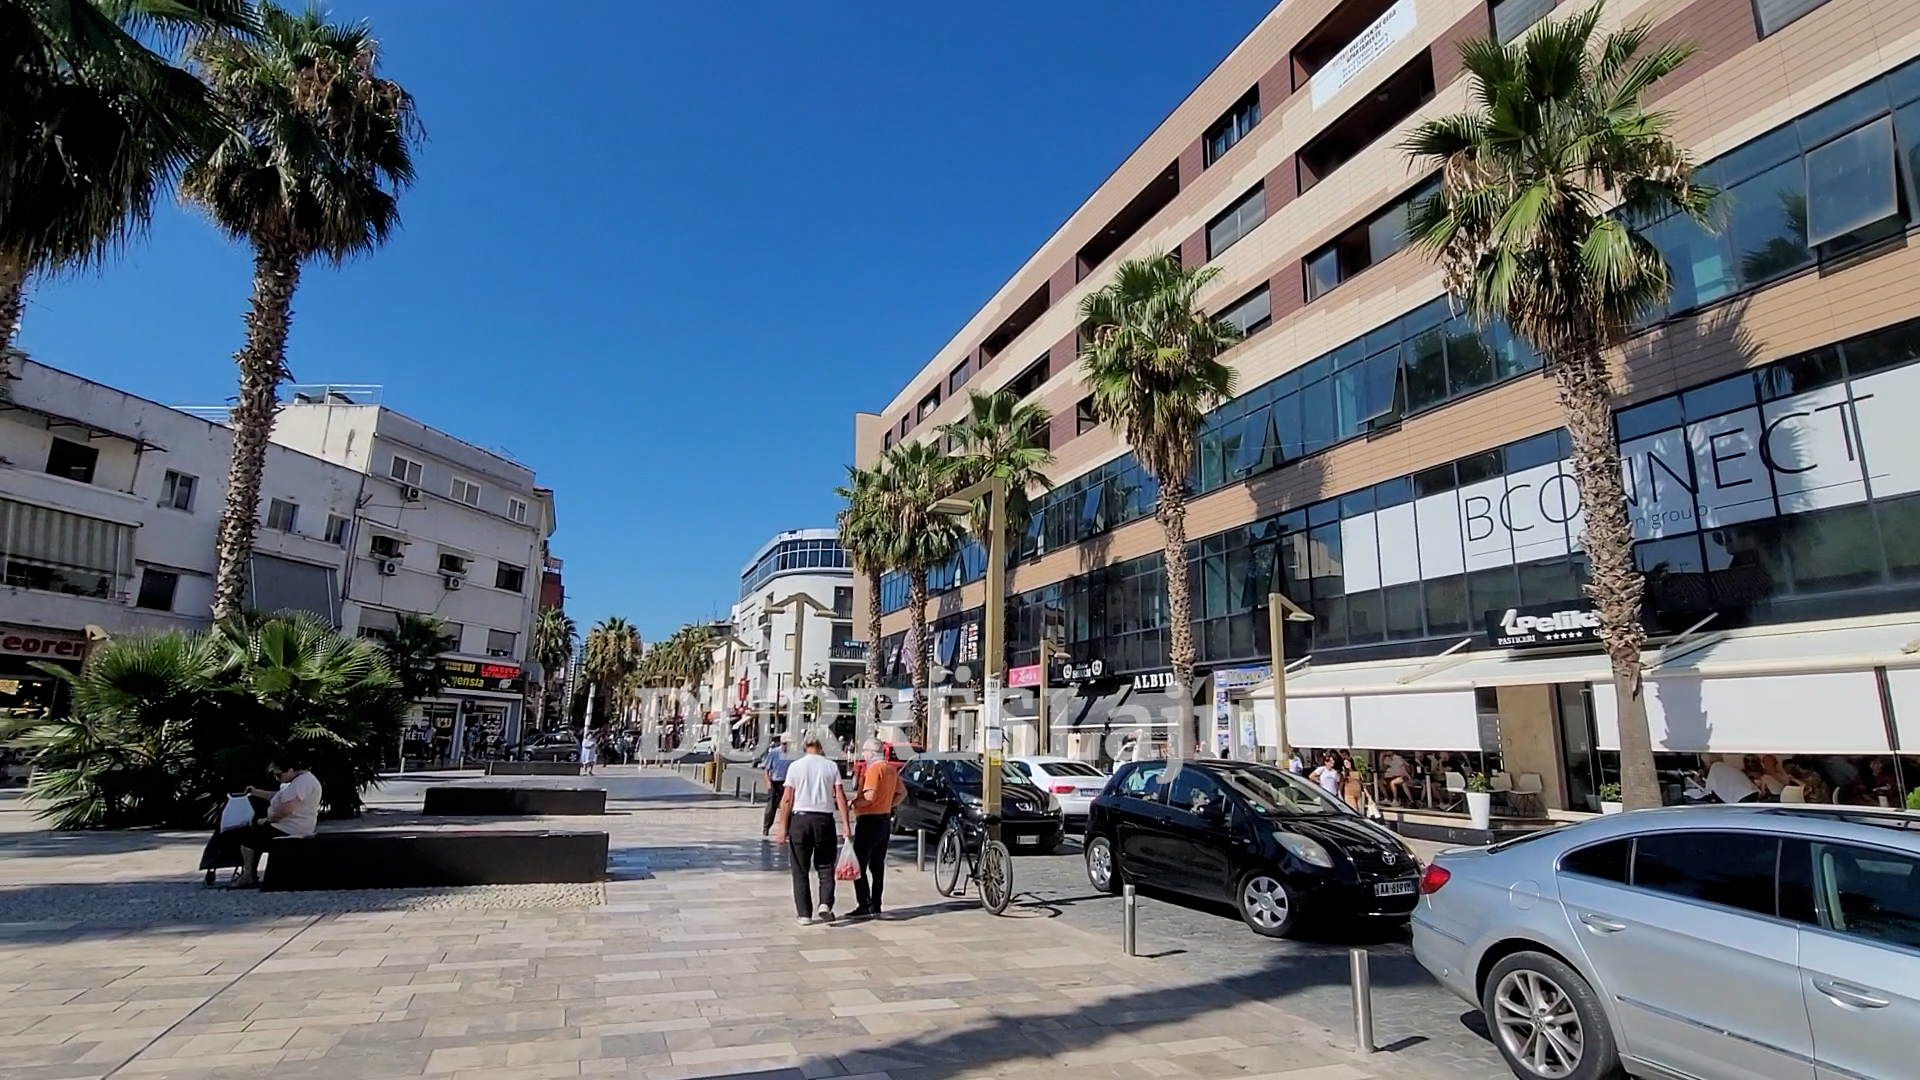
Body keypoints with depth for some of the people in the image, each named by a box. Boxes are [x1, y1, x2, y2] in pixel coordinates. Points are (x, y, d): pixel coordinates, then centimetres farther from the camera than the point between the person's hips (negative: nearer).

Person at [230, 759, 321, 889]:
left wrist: (267, 820, -13)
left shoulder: (302, 782, -23)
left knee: (247, 835, -2)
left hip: (289, 831, -11)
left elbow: (286, 809, -28)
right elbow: (278, 796, 26)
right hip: (287, 827, 11)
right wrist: (256, 792, 18)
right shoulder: (298, 780, 13)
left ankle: (248, 876, 8)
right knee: (254, 832, 22)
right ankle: (251, 875, 21)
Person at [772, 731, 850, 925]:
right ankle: (825, 904, -6)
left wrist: (782, 826, 2)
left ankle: (804, 914, 9)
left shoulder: (795, 766, 1)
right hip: (824, 819, 0)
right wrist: (845, 825, -1)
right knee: (825, 866, 12)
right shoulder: (831, 766, 2)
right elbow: (840, 797, -3)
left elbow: (786, 799, -3)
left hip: (800, 818, 0)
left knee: (800, 870, 9)